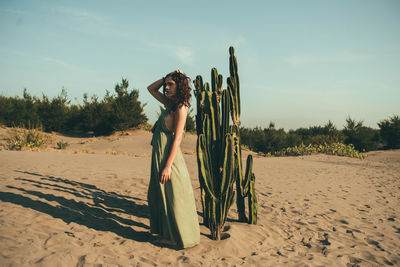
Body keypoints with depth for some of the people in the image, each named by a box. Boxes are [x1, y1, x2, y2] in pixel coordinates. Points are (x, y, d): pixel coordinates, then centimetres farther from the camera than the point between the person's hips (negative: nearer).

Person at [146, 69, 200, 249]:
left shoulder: (181, 107, -14)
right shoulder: (170, 103, 11)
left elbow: (177, 138, -19)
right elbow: (151, 89, 24)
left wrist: (168, 165, -21)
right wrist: (166, 78, 9)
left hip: (169, 154, -9)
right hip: (159, 154, 9)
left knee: (172, 197, 2)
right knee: (158, 195, 18)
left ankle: (180, 237, 17)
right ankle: (167, 233, 32)